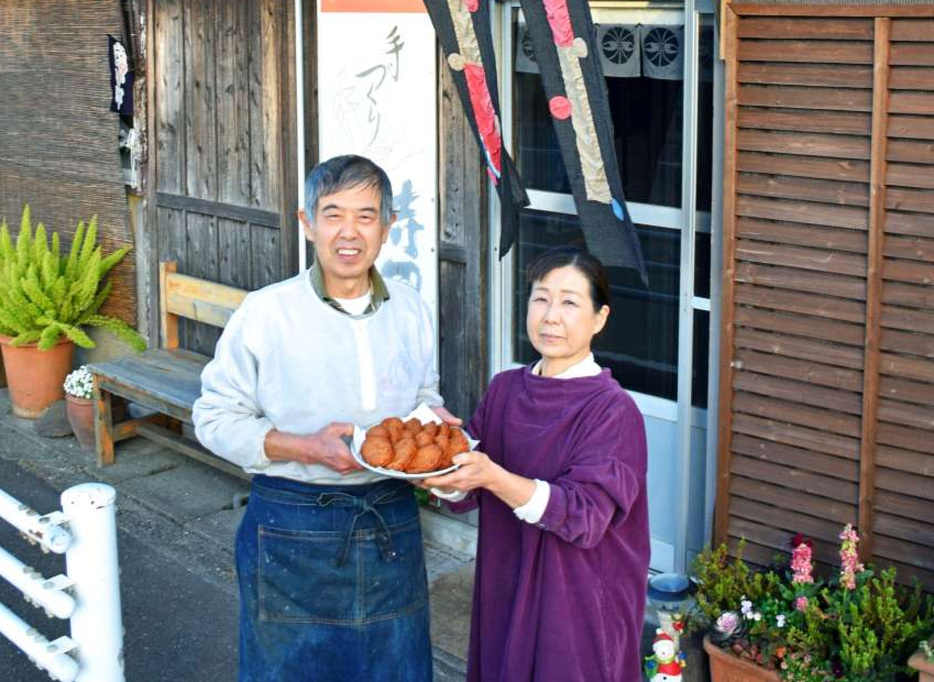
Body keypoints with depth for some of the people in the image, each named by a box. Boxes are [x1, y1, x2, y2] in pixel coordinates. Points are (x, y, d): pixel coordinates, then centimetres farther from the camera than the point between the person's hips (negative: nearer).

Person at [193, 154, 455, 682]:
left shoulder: (412, 312, 3)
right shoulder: (264, 313, -11)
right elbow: (216, 419, -7)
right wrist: (305, 448, -20)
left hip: (393, 525, 4)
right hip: (292, 528, -4)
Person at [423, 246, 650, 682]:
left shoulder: (612, 409, -14)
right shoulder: (504, 389, 3)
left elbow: (585, 518, -22)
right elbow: (466, 495, 3)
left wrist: (493, 477, -33)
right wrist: (441, 471, -20)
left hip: (579, 608, -5)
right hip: (504, 594, 5)